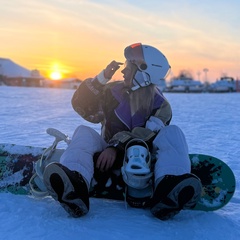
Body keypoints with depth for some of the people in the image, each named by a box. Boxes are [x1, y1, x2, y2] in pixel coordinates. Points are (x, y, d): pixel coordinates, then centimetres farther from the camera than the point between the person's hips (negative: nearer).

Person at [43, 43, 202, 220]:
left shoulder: (160, 106, 0)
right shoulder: (114, 91, 9)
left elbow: (147, 135, -17)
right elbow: (80, 104, 2)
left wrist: (116, 147, -32)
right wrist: (102, 78, -8)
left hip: (143, 159, -2)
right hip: (109, 157, 2)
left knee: (172, 132, -23)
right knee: (84, 132, -22)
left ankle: (167, 188, -54)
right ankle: (75, 186, -55)